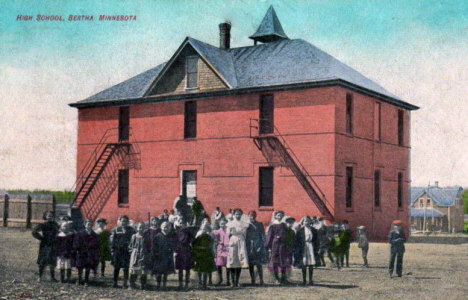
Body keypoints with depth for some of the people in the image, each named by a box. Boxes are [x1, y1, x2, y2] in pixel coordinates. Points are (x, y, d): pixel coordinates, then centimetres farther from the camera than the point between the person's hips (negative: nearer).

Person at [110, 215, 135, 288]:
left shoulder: (131, 230, 7)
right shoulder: (115, 230, 6)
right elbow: (112, 241, 4)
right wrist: (112, 250, -4)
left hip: (127, 251, 0)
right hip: (117, 251, 0)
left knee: (126, 268, 0)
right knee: (116, 268, 7)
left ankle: (125, 283, 6)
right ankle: (115, 283, 15)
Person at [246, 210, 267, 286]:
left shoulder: (259, 225, 7)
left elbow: (263, 236, 5)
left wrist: (261, 246, -5)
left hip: (258, 246, -1)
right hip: (249, 247, 2)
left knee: (259, 264, -5)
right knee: (250, 265, 2)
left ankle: (261, 280, -2)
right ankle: (253, 281, 7)